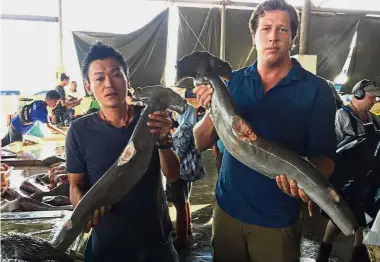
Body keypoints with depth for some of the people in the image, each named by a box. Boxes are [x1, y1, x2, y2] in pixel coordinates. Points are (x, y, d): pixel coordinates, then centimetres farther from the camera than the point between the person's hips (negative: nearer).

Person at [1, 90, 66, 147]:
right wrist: (64, 133, -32)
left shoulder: (38, 102, -5)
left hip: (14, 123, 9)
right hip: (17, 129, -9)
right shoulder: (42, 110, -29)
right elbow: (49, 126, -32)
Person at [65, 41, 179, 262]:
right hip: (109, 243, -1)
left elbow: (173, 175, -10)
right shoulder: (80, 131, -11)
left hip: (157, 237, 2)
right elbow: (77, 186, -3)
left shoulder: (150, 118, -8)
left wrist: (163, 141, -28)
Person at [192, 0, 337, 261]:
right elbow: (202, 144, -2)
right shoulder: (232, 81, -2)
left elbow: (324, 157, -8)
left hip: (278, 217, -2)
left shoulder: (317, 90, -9)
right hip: (227, 207, 3)